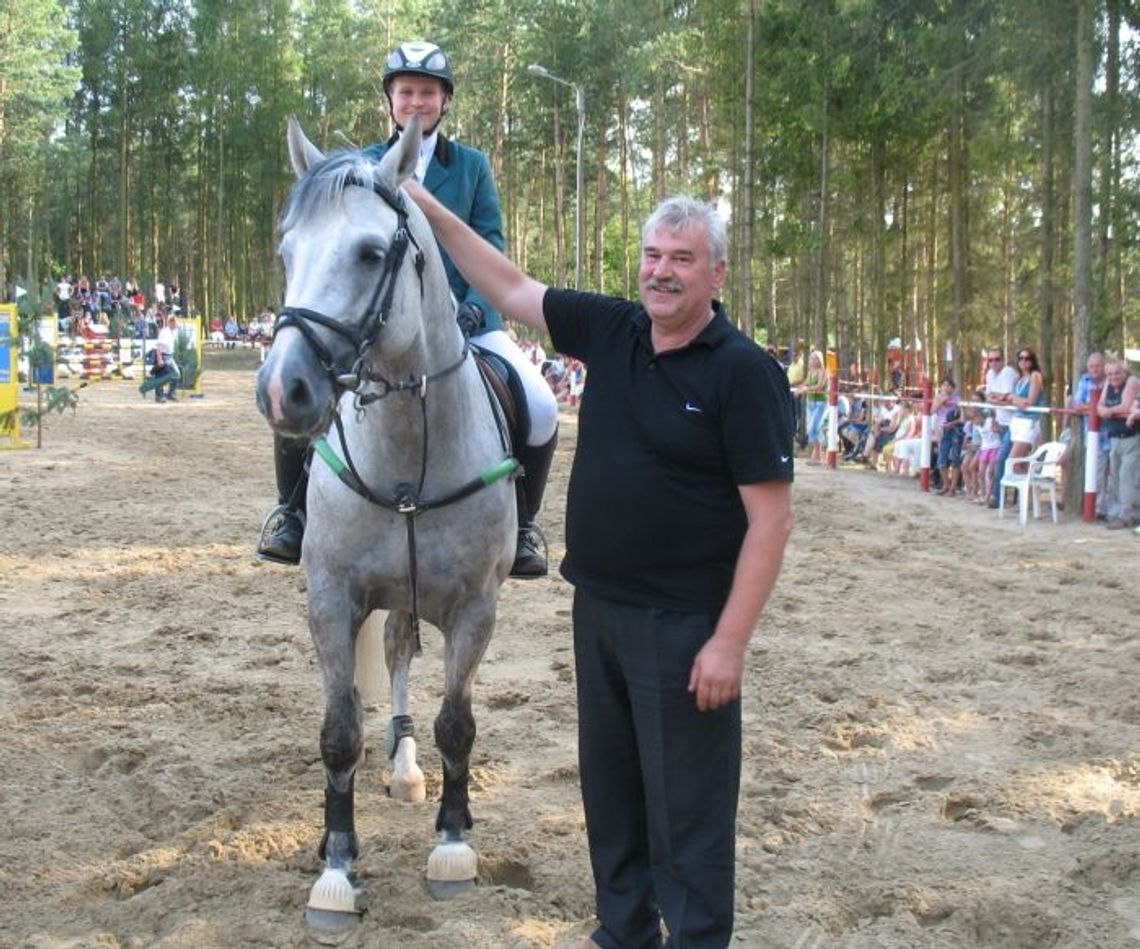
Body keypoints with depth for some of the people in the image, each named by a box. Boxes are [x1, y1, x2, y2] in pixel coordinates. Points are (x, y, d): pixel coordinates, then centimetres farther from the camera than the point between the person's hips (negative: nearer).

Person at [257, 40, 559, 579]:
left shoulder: (472, 165, 12)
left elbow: (492, 246, 5)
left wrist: (474, 307, -13)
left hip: (464, 317, 0)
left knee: (541, 408, -22)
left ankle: (522, 525, 2)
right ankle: (292, 511, 3)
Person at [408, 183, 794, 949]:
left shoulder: (743, 371, -15)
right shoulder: (612, 331, 3)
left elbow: (770, 518, -17)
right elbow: (510, 289, 13)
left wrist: (730, 642, -21)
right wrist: (433, 212, 8)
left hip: (682, 625, -7)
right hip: (598, 606, 7)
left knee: (686, 807, 2)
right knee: (609, 785, 19)